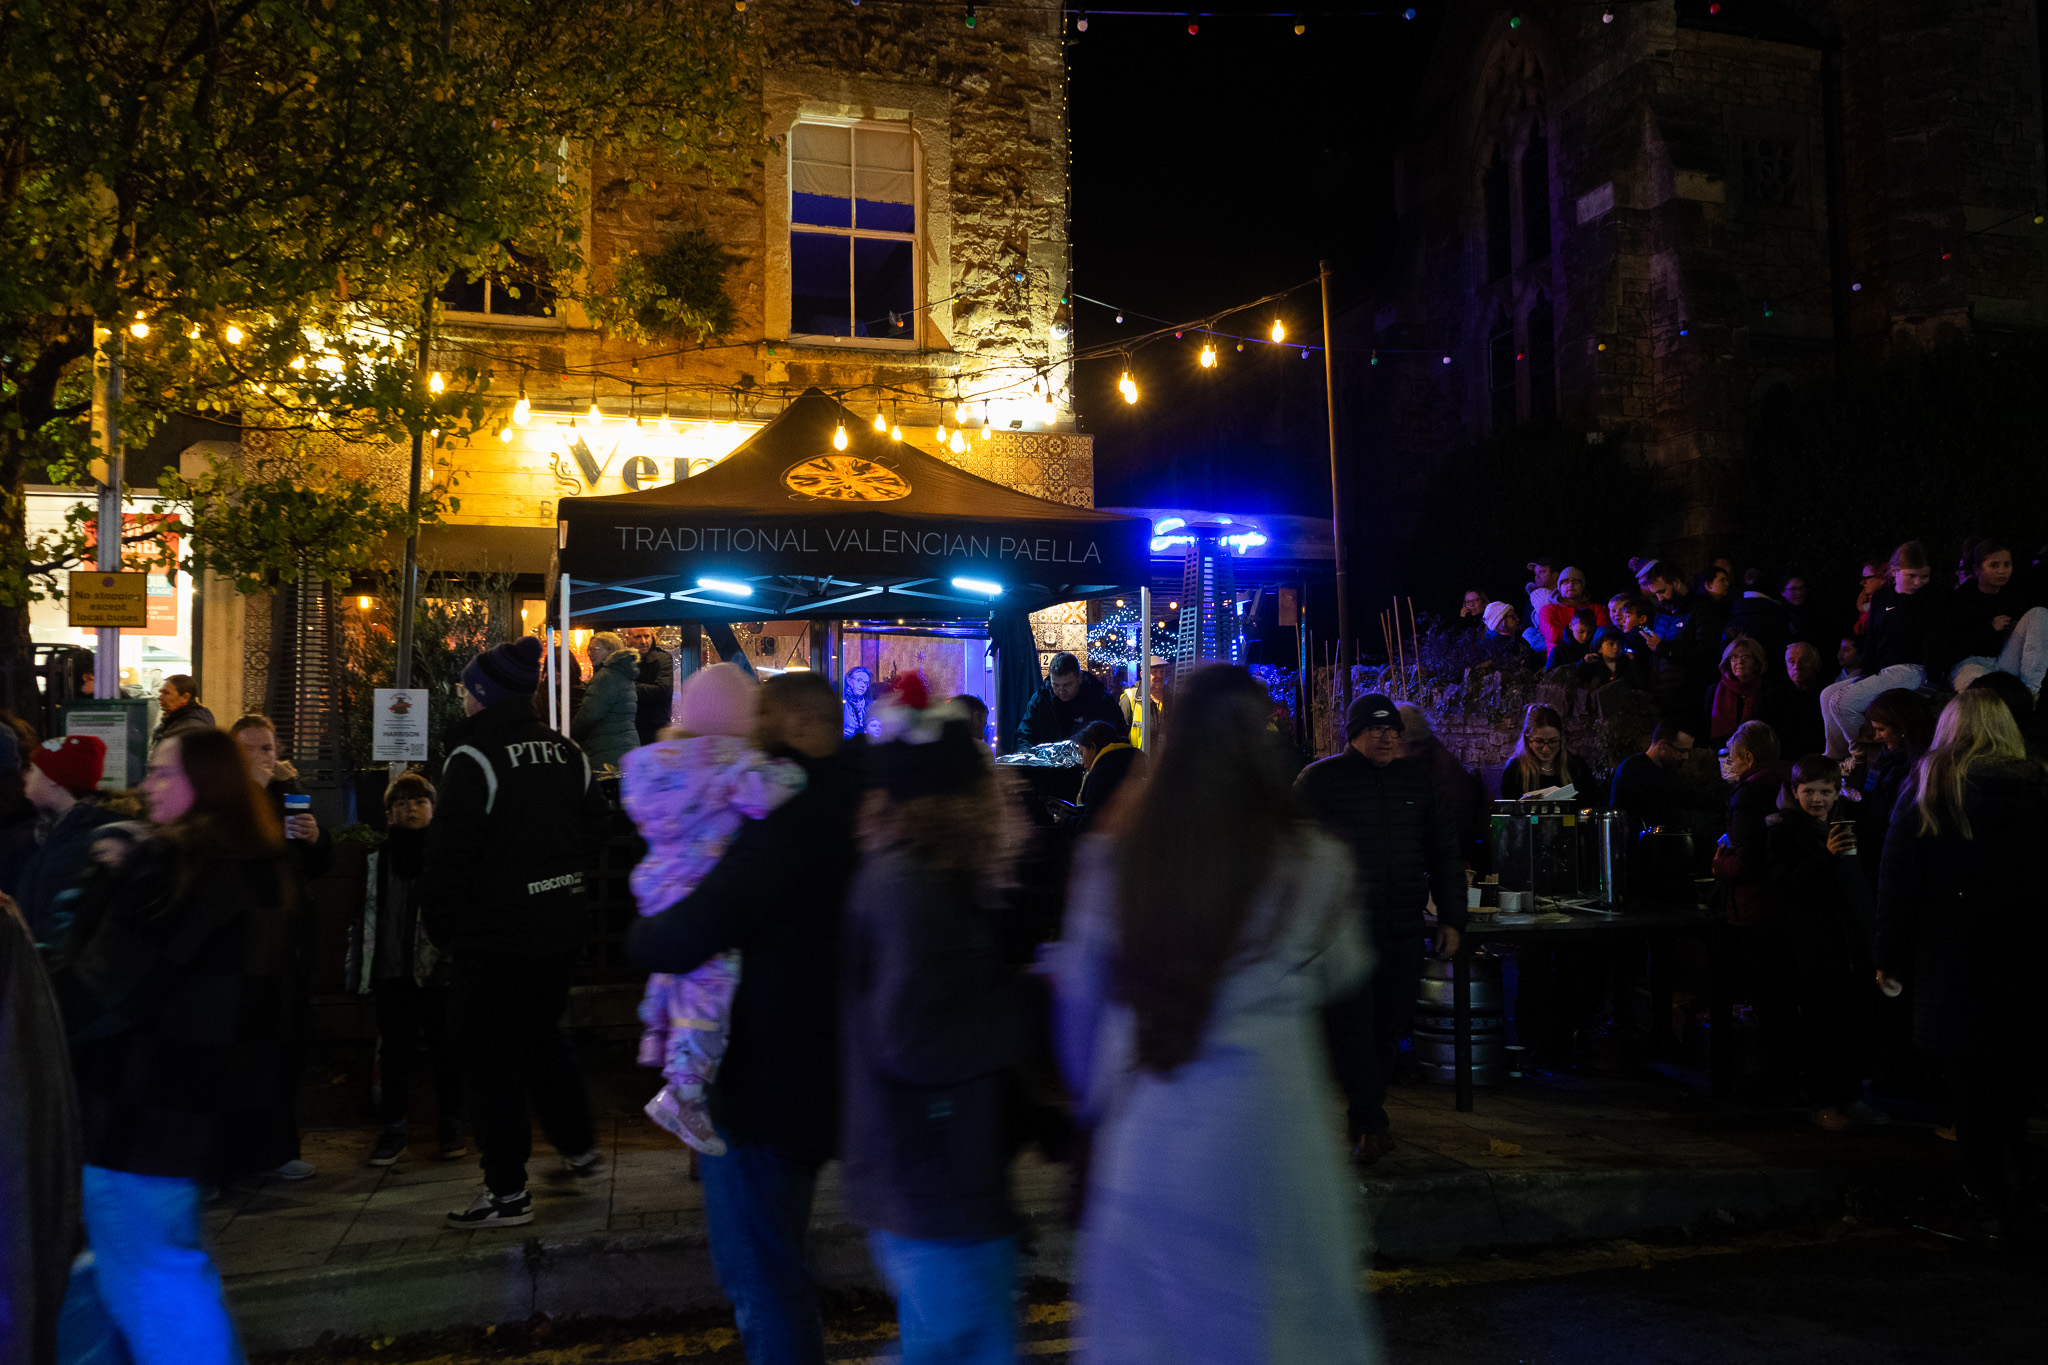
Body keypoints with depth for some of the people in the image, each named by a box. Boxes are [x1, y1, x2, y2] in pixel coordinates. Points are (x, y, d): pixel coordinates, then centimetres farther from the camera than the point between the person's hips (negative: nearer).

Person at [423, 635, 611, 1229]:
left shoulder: (473, 756, -15)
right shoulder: (568, 752, 6)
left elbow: (449, 852, -16)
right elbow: (593, 831, 13)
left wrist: (440, 924, -4)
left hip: (496, 933, -7)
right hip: (562, 924, 7)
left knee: (491, 1057, 3)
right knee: (543, 1035, 24)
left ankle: (507, 1191, 9)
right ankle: (581, 1148, 31)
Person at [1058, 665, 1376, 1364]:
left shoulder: (1111, 861, -7)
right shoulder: (1313, 864, -12)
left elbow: (1078, 1000, 4)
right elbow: (1341, 976, 6)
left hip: (1142, 1143, 2)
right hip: (1266, 1142, -2)